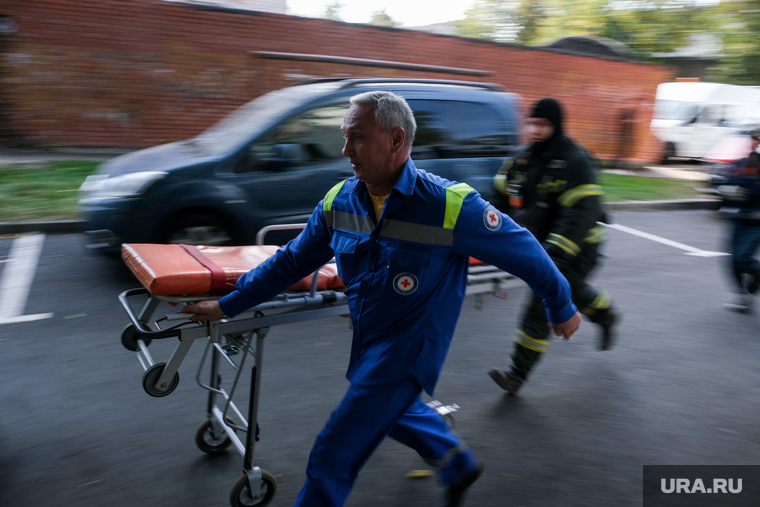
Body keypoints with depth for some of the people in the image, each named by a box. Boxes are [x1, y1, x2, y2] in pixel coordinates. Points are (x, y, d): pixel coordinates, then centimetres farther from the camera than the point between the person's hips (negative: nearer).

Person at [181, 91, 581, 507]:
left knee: (332, 458, 0)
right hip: (369, 341, 7)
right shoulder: (338, 202, -8)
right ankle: (460, 466, 55)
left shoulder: (449, 206, -25)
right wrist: (228, 305, 5)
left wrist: (562, 307, -1)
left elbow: (523, 251, -13)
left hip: (407, 351, -7)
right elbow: (292, 260, 3)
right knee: (393, 409, 30)